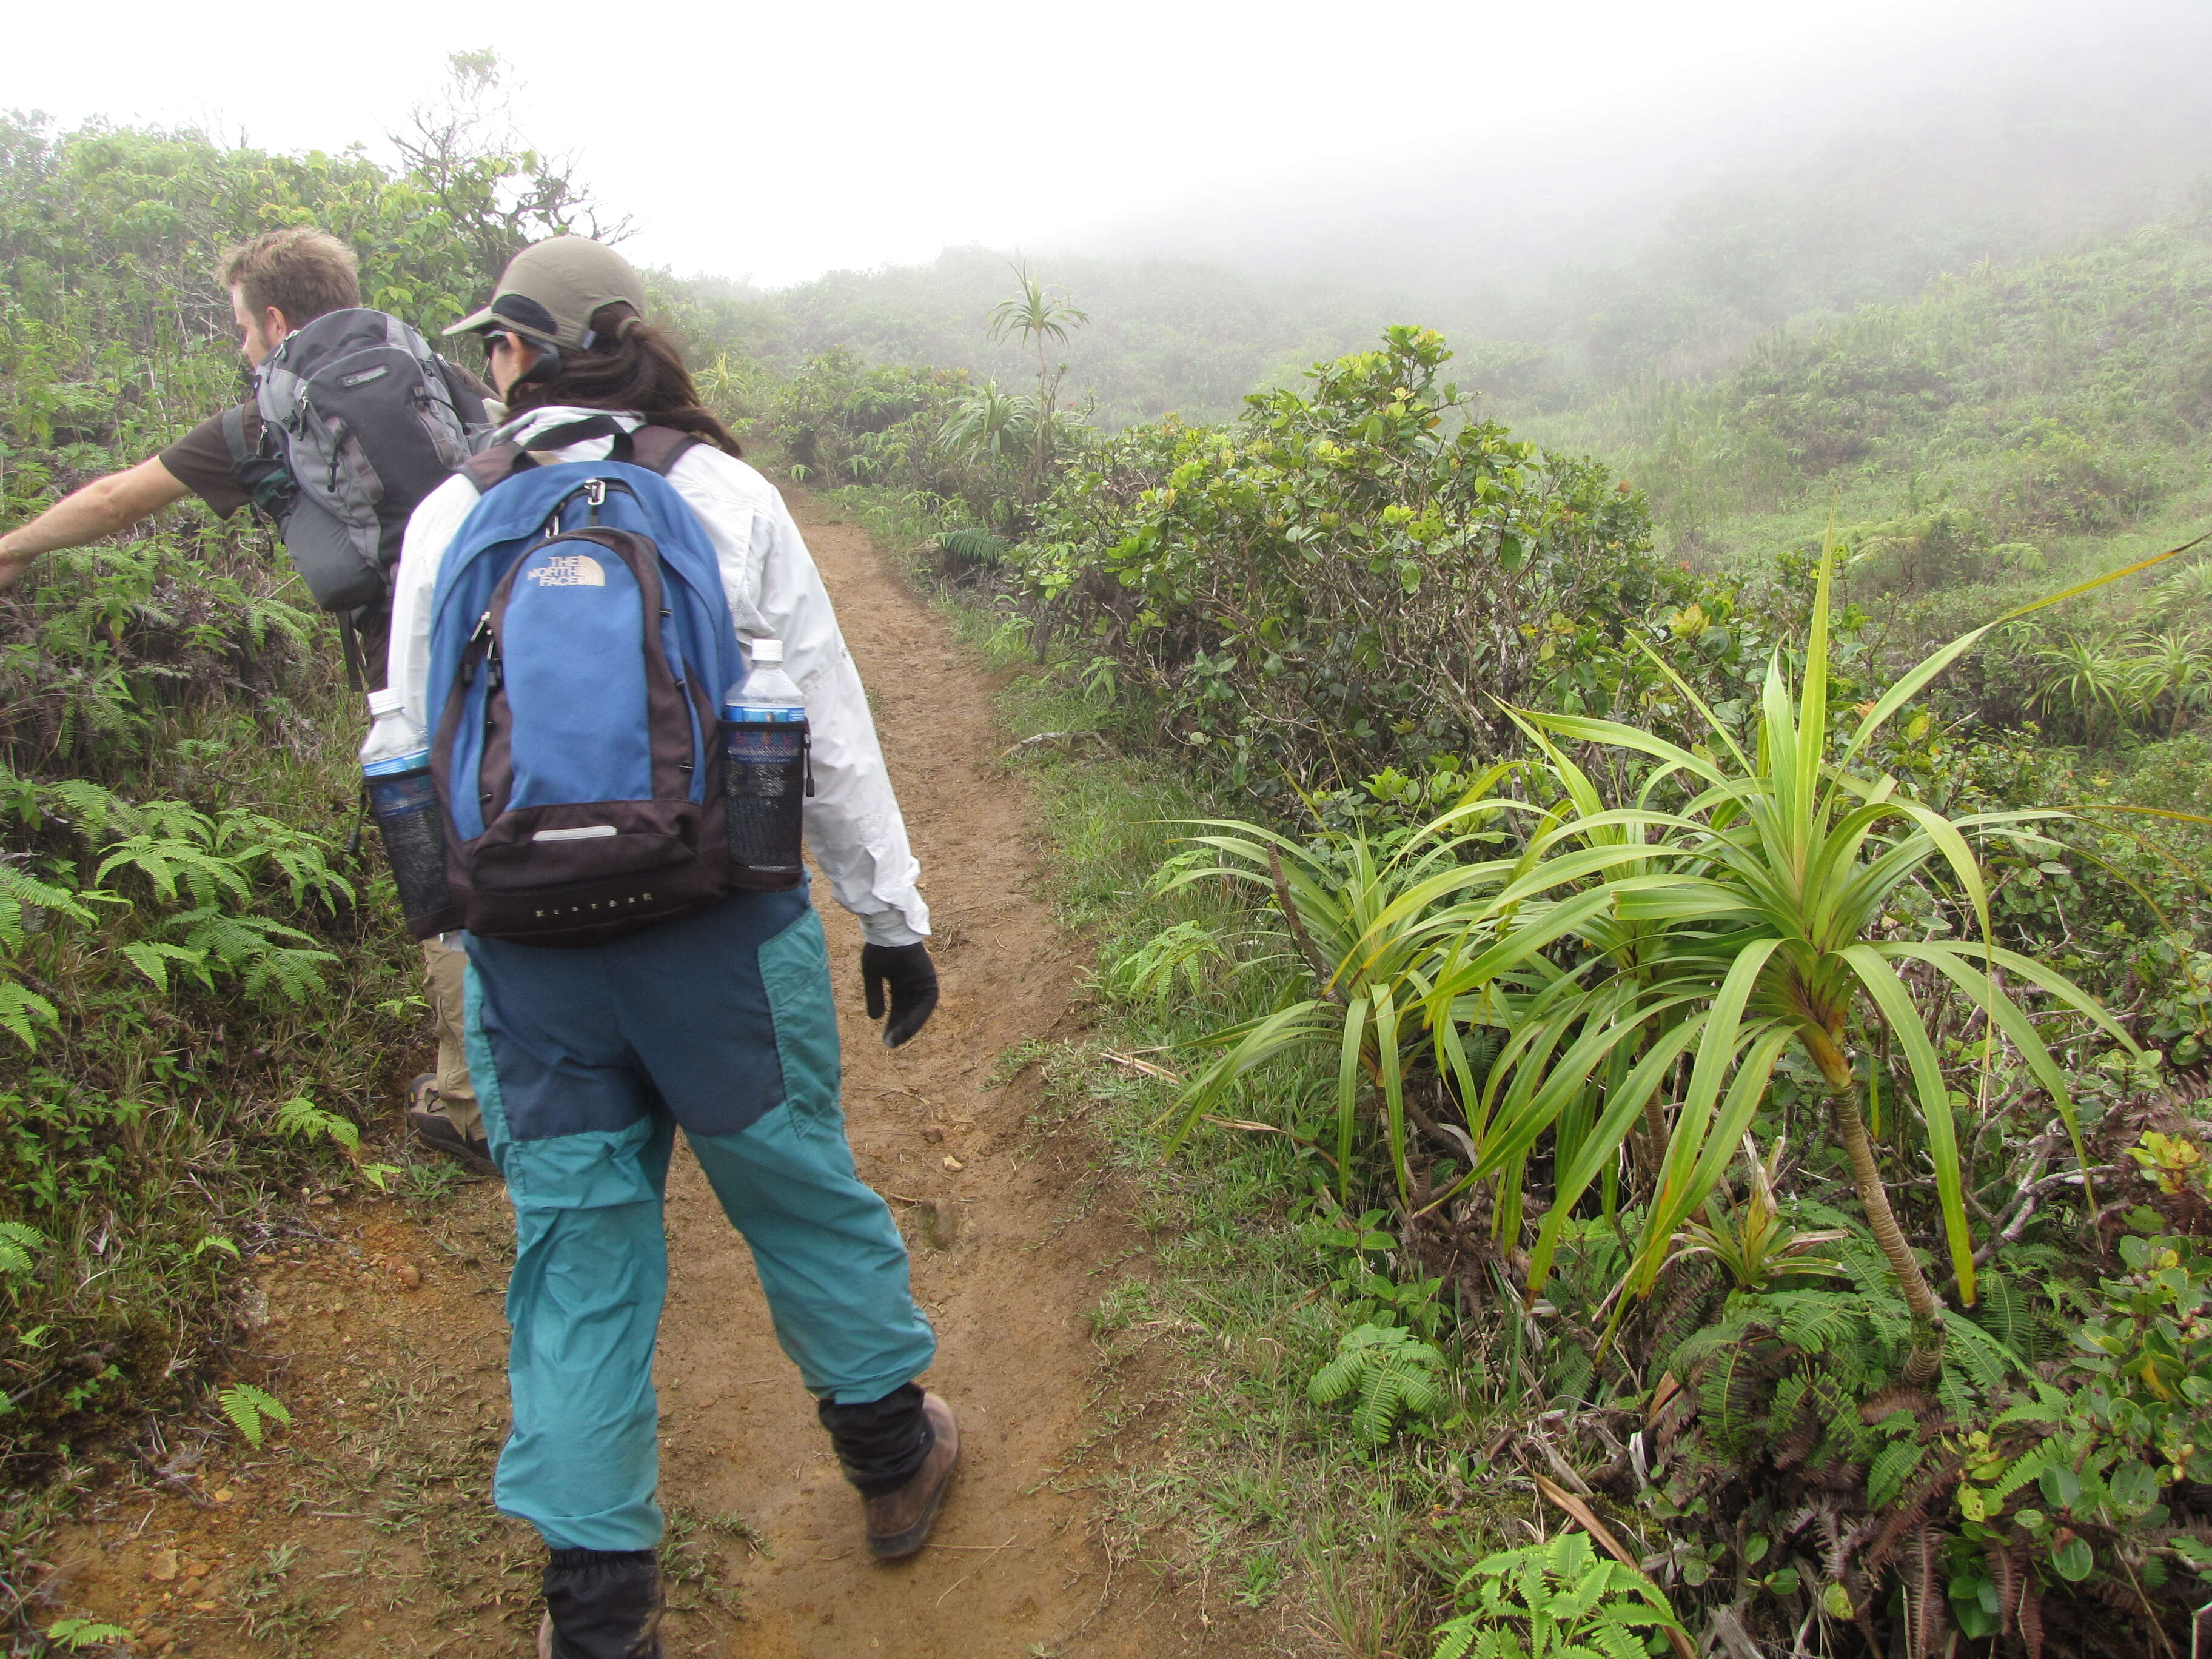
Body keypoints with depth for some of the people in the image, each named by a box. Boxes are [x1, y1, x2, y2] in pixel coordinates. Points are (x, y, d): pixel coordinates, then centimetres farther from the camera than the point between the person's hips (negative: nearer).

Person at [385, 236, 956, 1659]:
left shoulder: (450, 517, 1)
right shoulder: (727, 495, -3)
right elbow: (830, 729, -2)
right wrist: (894, 917, 6)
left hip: (527, 949, 1)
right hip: (726, 935, -1)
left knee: (576, 1254, 13)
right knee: (801, 1195, 18)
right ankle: (895, 1460, 39)